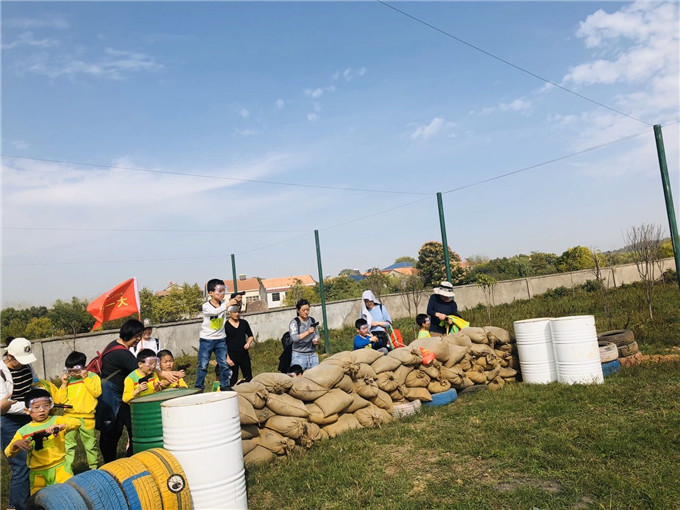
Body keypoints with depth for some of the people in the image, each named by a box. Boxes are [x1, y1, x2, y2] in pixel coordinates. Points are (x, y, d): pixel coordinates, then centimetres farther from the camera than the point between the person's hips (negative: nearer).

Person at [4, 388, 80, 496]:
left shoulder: (56, 420, -1)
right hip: (38, 474, 2)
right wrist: (15, 444, -19)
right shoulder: (23, 432, 5)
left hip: (59, 469, -2)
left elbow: (76, 422, -16)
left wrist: (60, 426, -34)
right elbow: (8, 454, 2)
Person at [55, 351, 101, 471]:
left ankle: (94, 467, 24)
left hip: (86, 417, -2)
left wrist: (86, 378, -16)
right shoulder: (68, 380, 6)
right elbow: (61, 400, 4)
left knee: (90, 444, 10)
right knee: (68, 444, 6)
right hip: (69, 417, 3)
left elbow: (97, 392, -17)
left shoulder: (92, 377, -2)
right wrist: (64, 384, -6)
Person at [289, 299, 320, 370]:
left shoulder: (312, 321, 11)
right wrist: (307, 332, -28)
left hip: (313, 354, 5)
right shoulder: (294, 323, -5)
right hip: (299, 355, -5)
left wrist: (316, 340, 1)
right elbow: (294, 338, -19)